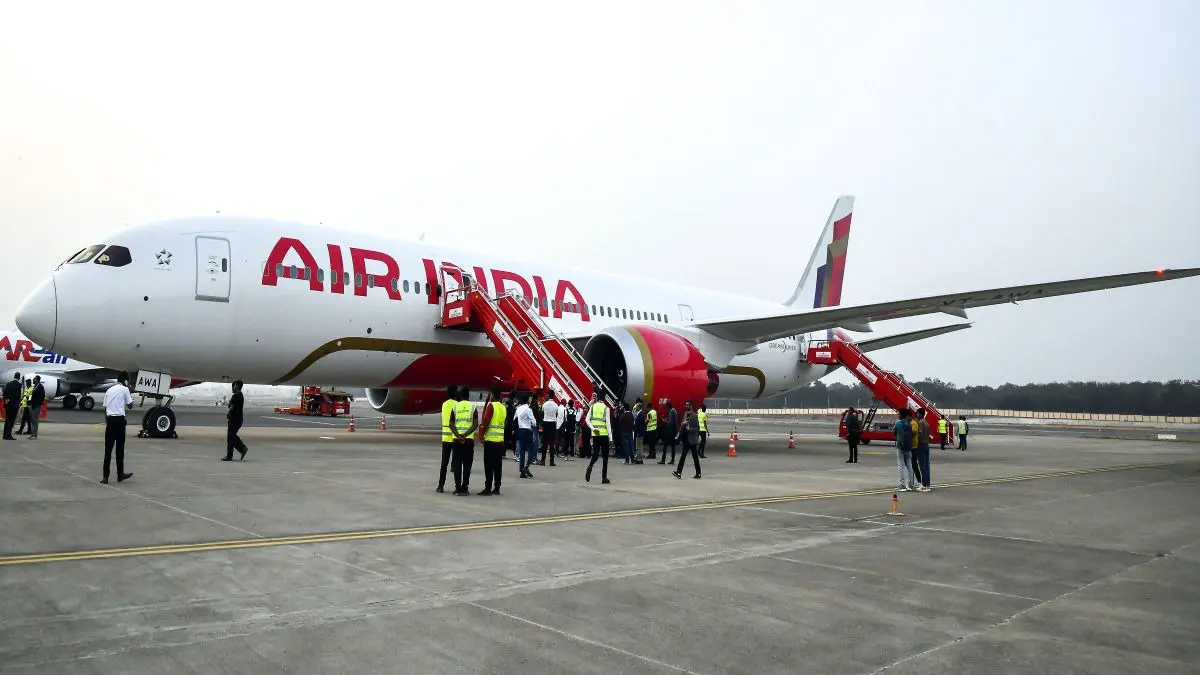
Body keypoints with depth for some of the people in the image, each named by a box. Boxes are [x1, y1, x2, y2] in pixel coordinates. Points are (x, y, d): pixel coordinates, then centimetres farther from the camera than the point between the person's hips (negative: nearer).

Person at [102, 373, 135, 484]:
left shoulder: (109, 390, 15)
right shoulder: (124, 389, 1)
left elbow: (105, 408, 14)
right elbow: (130, 406, 3)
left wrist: (107, 423, 17)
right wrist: (131, 400, 21)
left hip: (110, 419, 4)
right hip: (119, 419, -4)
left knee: (108, 449, 5)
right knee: (120, 448, 3)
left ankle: (105, 477, 3)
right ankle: (120, 474, 9)